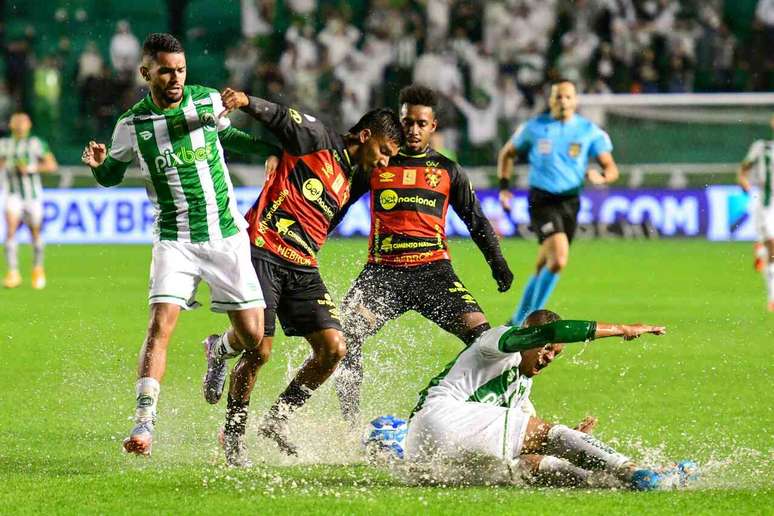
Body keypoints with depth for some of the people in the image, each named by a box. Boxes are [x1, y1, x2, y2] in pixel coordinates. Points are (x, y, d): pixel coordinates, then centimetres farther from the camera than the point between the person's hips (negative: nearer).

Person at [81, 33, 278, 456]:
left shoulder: (209, 101, -1)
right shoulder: (131, 126, -4)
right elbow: (112, 176, 11)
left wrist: (275, 145, 13)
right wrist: (98, 164, -11)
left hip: (226, 235, 2)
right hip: (174, 241, -2)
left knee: (252, 335, -1)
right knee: (161, 323, -20)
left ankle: (219, 350, 35)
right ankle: (144, 421, -21)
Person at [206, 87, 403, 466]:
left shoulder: (348, 182, 22)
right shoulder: (318, 139, 0)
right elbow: (279, 118, -13)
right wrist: (246, 101, -32)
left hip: (302, 268, 8)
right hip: (263, 253, -8)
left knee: (334, 348, -5)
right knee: (259, 352, -10)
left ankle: (277, 420, 11)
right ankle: (233, 433, 11)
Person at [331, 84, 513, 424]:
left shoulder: (448, 171, 13)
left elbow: (476, 220, 20)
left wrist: (497, 262, 12)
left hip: (433, 269, 0)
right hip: (383, 269, 0)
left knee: (481, 333, -18)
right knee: (345, 336, -20)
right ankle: (351, 425, -14)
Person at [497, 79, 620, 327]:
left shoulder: (589, 131, 2)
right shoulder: (535, 127, 1)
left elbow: (611, 168, 2)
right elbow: (507, 153, 15)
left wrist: (601, 177, -21)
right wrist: (504, 185, 4)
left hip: (570, 202, 3)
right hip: (542, 201, -3)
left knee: (544, 268, 10)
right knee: (559, 258, -22)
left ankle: (518, 321, 27)